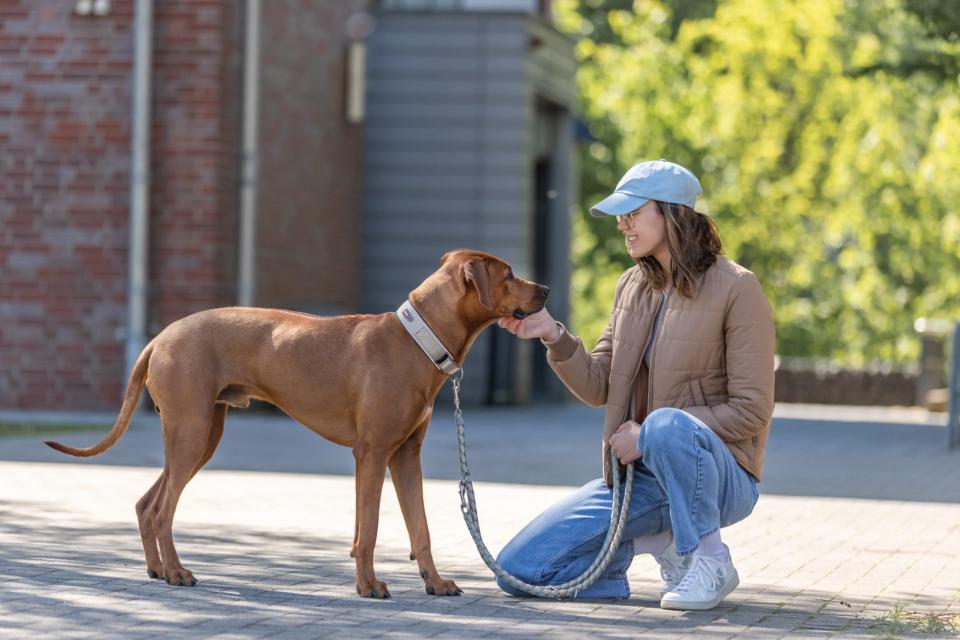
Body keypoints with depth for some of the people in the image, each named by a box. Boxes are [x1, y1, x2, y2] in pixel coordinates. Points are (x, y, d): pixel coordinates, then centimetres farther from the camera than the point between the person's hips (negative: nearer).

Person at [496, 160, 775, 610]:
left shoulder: (735, 289, -12)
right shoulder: (632, 286, 9)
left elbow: (752, 410, -15)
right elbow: (598, 387, 5)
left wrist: (648, 433, -19)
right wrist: (553, 336, -13)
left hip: (719, 474, -6)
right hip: (637, 473, 6)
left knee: (666, 425, -42)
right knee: (518, 570, -6)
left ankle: (709, 561, -17)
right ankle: (666, 542, 11)